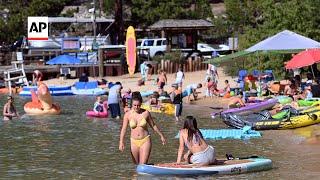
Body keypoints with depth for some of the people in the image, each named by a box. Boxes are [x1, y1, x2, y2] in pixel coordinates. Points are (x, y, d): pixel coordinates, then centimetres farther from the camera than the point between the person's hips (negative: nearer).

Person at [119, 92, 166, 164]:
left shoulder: (146, 113, -5)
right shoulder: (128, 114, -4)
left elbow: (153, 126, 8)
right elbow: (124, 129, -6)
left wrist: (161, 136, 16)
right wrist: (121, 142, -17)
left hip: (145, 140, -2)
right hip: (134, 142, 2)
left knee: (143, 165, -12)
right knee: (136, 165, 9)